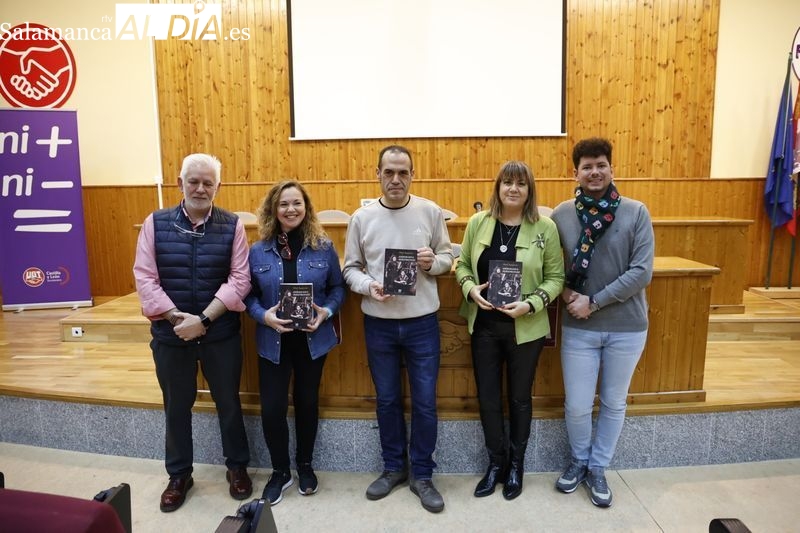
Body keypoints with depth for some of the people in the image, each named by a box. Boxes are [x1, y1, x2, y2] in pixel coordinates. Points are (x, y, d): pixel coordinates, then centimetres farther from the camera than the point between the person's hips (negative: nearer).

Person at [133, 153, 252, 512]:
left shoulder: (232, 226, -3)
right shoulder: (156, 223, 0)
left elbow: (239, 279, -9)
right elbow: (144, 277, -5)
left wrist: (203, 319, -16)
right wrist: (176, 317, -15)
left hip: (220, 333, -1)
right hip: (170, 332, 1)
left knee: (228, 403, 13)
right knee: (176, 407, 15)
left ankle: (237, 467, 33)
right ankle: (179, 475, 35)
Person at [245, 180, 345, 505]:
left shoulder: (323, 247, -4)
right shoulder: (257, 251, -3)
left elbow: (337, 288, 2)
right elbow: (247, 295, 0)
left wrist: (327, 312, -15)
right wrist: (263, 316, -18)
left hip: (313, 340, 0)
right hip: (273, 342, 0)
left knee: (307, 402, 15)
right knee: (272, 408, 1)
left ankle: (304, 465, 38)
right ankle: (280, 471, 27)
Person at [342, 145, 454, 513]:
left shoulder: (430, 212, -2)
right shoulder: (362, 218, -1)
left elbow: (448, 256, 5)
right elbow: (350, 268, 3)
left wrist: (434, 262, -16)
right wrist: (368, 285, -16)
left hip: (422, 322, -1)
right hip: (378, 323, 1)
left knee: (425, 402, 7)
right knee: (387, 400, 15)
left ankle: (422, 475, 27)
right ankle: (394, 467, 35)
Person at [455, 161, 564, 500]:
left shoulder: (545, 228, -6)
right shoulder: (478, 223, -1)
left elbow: (555, 277, -3)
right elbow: (462, 264, 6)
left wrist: (530, 304, -19)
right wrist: (470, 289, -14)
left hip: (525, 329, -2)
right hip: (484, 326, 2)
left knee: (520, 398, 15)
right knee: (488, 398, 12)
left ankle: (516, 464, 37)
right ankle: (496, 462, 34)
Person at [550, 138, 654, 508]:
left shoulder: (636, 212, -7)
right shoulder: (561, 214, -4)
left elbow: (642, 272, -13)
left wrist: (594, 301, -16)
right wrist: (566, 292, -11)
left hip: (627, 327, 0)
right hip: (578, 328, 0)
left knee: (614, 403, 14)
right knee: (577, 405, 6)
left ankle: (598, 468, 36)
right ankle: (579, 460, 35)